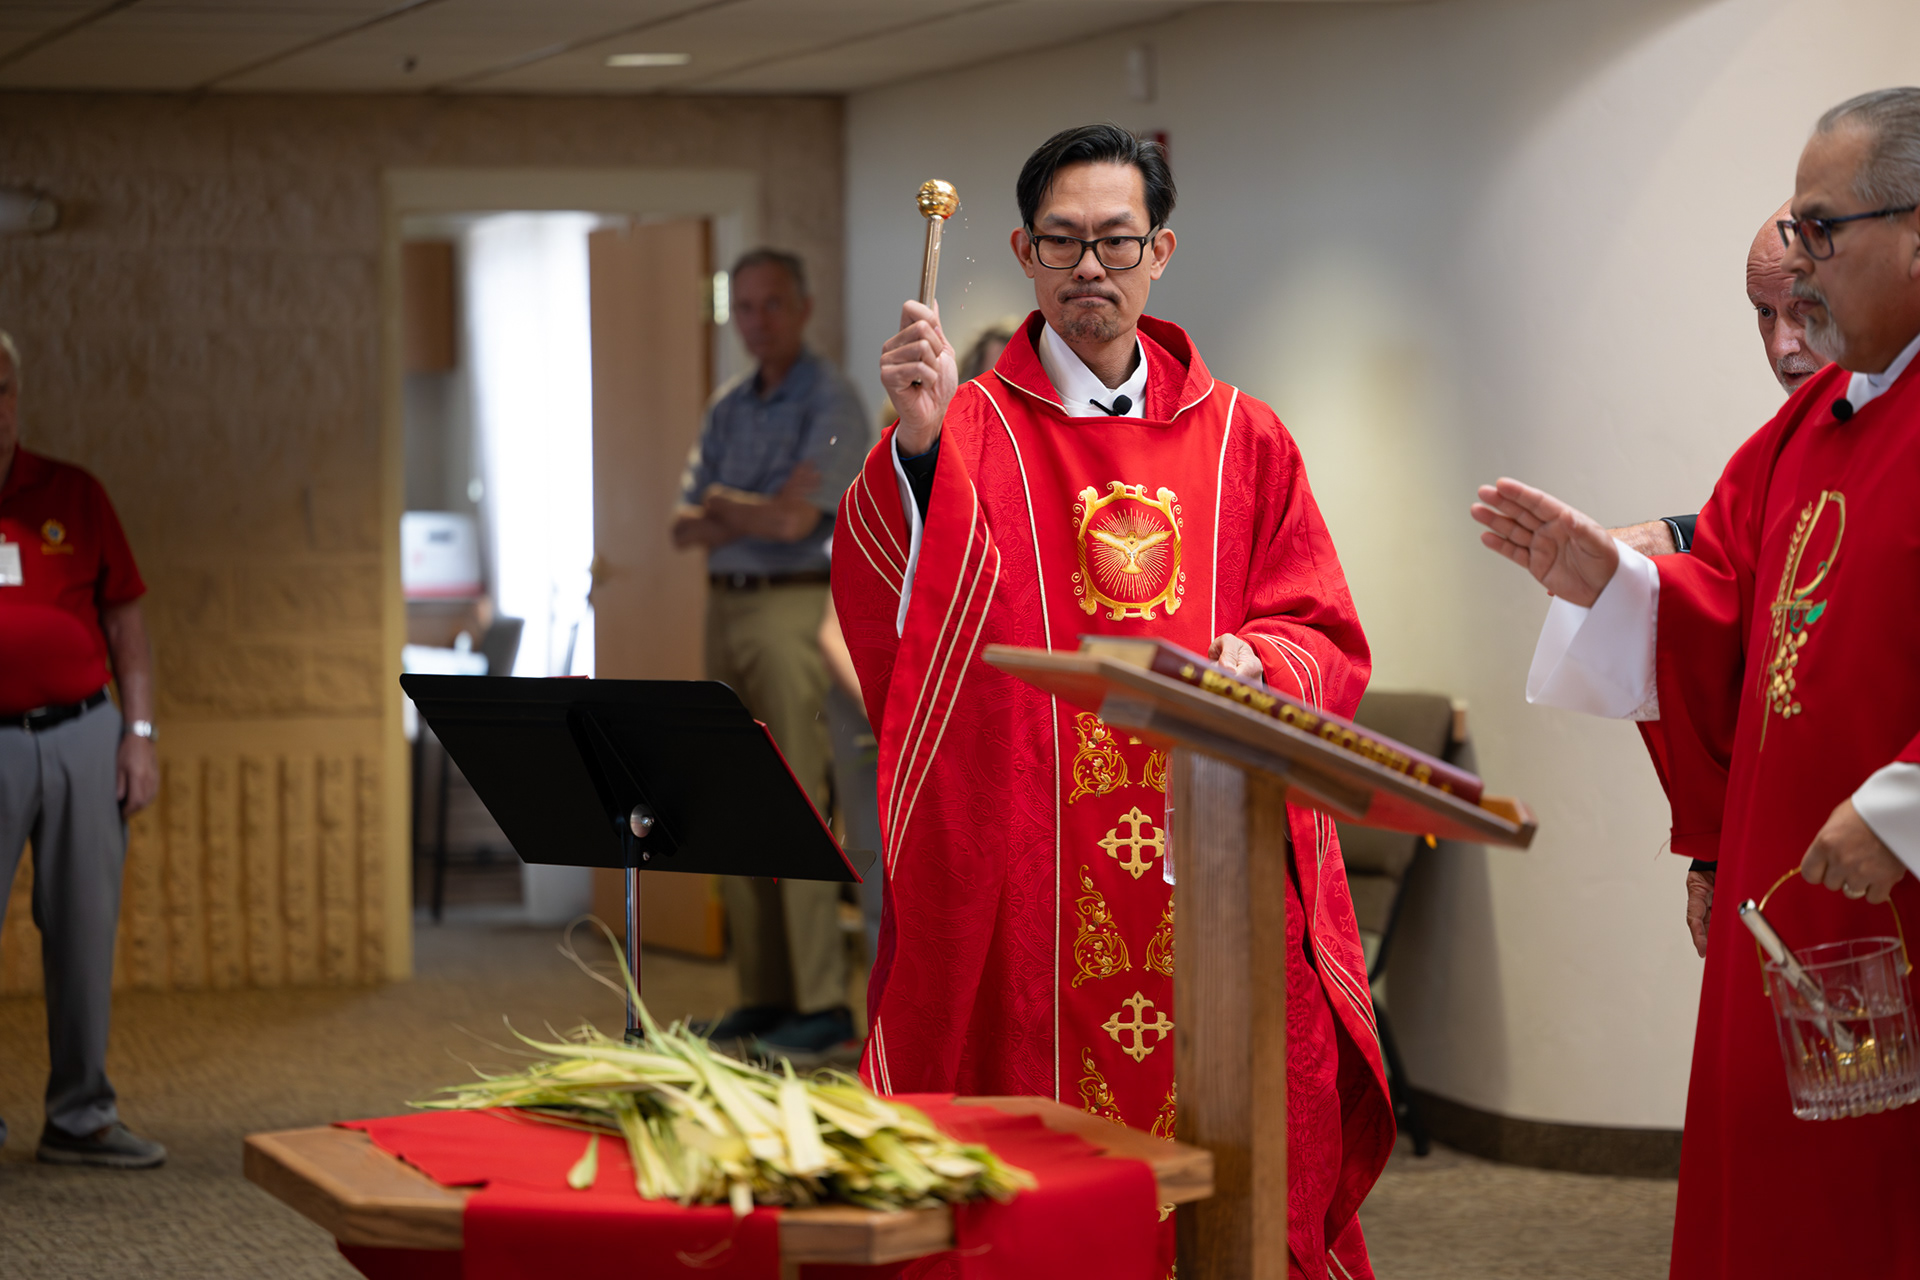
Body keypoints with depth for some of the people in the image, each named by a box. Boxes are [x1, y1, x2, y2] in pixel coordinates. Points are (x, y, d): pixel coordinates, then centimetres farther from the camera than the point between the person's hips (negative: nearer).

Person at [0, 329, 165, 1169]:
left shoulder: (73, 496, 8)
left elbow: (124, 619, 10)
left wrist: (139, 734, 4)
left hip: (82, 734, 2)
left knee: (85, 934, 6)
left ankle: (80, 1116, 15)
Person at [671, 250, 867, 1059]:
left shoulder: (831, 403, -7)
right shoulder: (728, 409, 16)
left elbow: (796, 520, -18)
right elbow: (685, 529, 10)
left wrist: (720, 504, -1)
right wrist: (754, 515, -10)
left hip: (793, 609, -8)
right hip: (727, 610, 8)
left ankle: (825, 1006, -9)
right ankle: (764, 995, 11)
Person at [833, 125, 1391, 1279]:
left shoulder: (1241, 440, 11)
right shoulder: (967, 430, 3)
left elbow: (1330, 646, 10)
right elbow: (889, 611, -14)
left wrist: (1256, 663, -12)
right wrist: (916, 446, -29)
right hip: (1030, 902, -2)